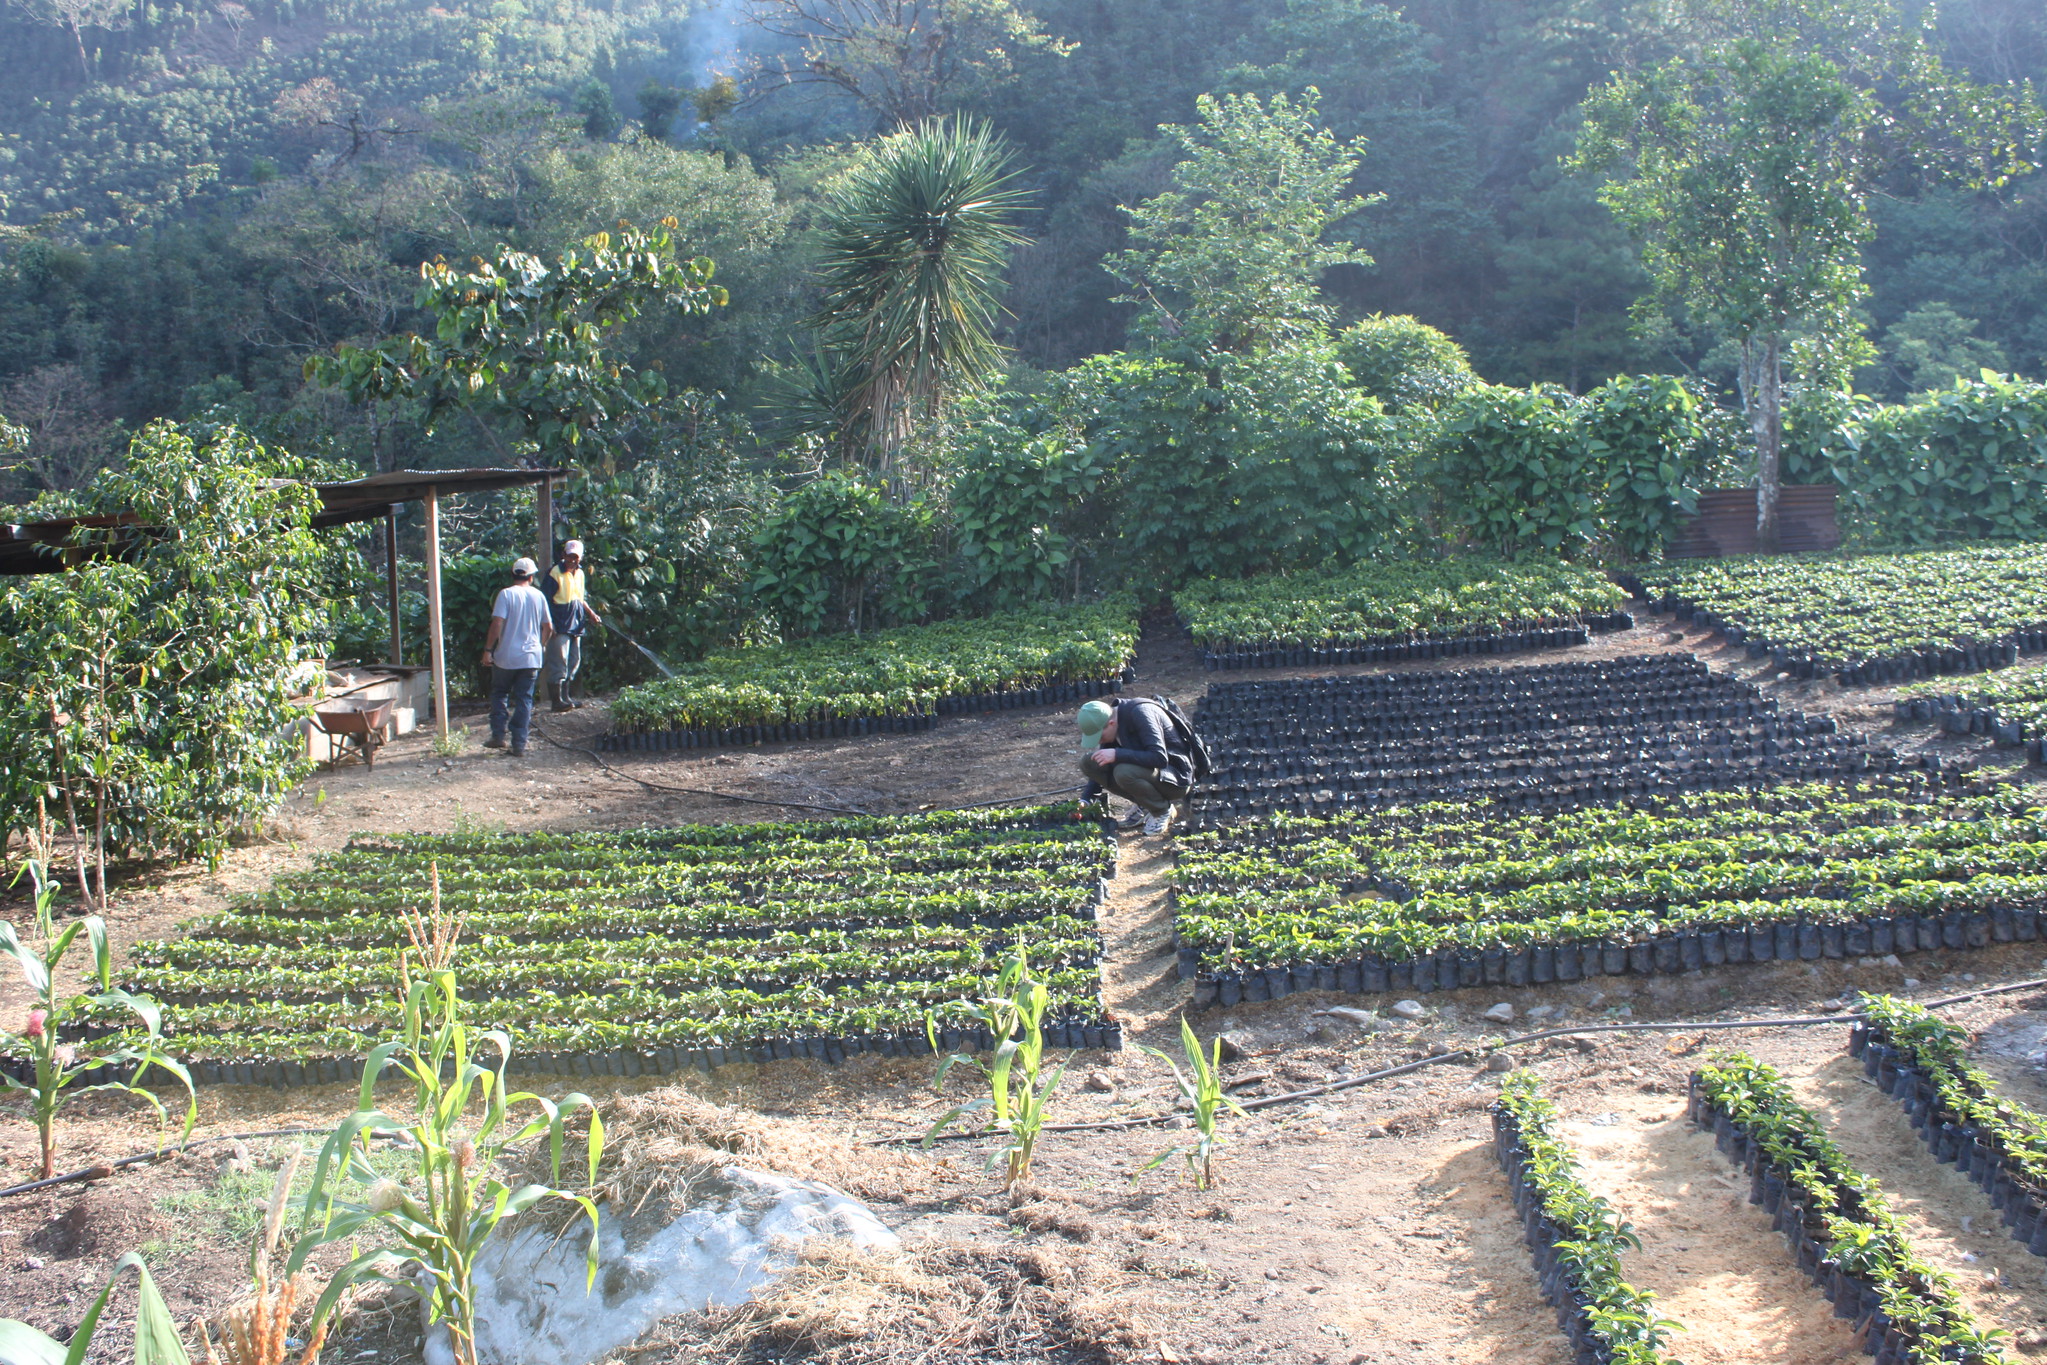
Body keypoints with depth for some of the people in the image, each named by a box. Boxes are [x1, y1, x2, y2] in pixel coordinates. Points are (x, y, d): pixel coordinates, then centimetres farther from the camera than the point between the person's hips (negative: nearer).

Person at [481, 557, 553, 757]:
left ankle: (498, 736, 10)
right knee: (524, 699, 5)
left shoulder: (506, 594, -8)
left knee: (499, 695, 16)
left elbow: (497, 623, -15)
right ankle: (519, 745, 2)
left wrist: (488, 649, -9)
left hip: (506, 657, -3)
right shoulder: (539, 596, 4)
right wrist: (541, 645, 26)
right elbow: (548, 627, 9)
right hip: (531, 657, 3)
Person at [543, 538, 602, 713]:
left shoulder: (579, 573, 14)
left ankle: (566, 697, 21)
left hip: (576, 625, 8)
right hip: (560, 626, -8)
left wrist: (591, 614, 15)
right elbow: (547, 600, -12)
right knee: (559, 662, -8)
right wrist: (550, 624, -17)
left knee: (574, 662, 12)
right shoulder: (555, 573, -11)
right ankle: (557, 699, -4)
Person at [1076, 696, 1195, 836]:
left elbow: (1160, 758, -34)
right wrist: (1085, 800, -2)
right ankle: (1143, 806, 3)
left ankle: (1163, 810, -7)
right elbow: (1100, 768, 9)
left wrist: (1117, 754, -35)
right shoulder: (1107, 723, -2)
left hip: (1177, 777, -8)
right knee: (1088, 762, -7)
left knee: (1124, 772, -36)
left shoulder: (1141, 713, -25)